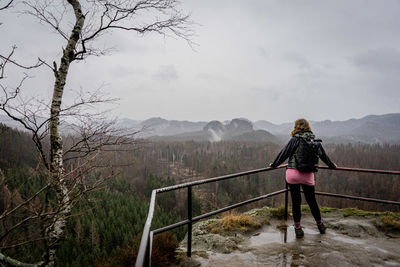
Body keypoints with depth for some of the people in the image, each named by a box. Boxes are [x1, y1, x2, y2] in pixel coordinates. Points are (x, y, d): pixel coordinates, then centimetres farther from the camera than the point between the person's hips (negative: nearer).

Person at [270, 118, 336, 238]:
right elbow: (323, 155, 21)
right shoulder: (315, 141, 8)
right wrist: (331, 165, 38)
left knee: (295, 201, 6)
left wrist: (274, 164, 13)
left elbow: (284, 153, -1)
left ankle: (297, 228, 15)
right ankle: (320, 224, 35)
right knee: (311, 200, 18)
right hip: (308, 175, 3)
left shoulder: (294, 140, -5)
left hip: (292, 174, -3)